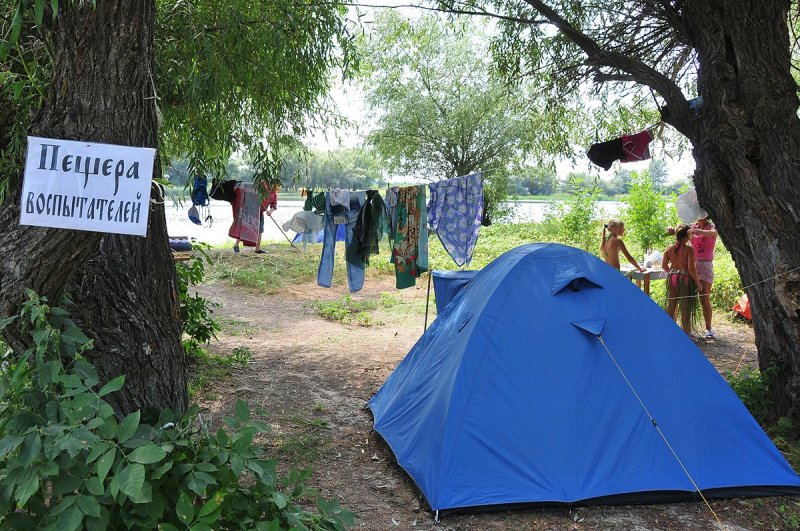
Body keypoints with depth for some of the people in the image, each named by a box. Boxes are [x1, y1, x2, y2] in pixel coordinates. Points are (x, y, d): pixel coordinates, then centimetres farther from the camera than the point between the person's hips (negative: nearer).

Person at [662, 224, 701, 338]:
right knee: (685, 307, 4)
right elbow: (691, 269, -17)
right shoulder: (689, 249, -15)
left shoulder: (669, 248, 1)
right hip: (685, 278, -5)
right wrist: (697, 282, -7)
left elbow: (664, 265, 5)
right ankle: (686, 332, 11)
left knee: (671, 304, 14)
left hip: (672, 277, 5)